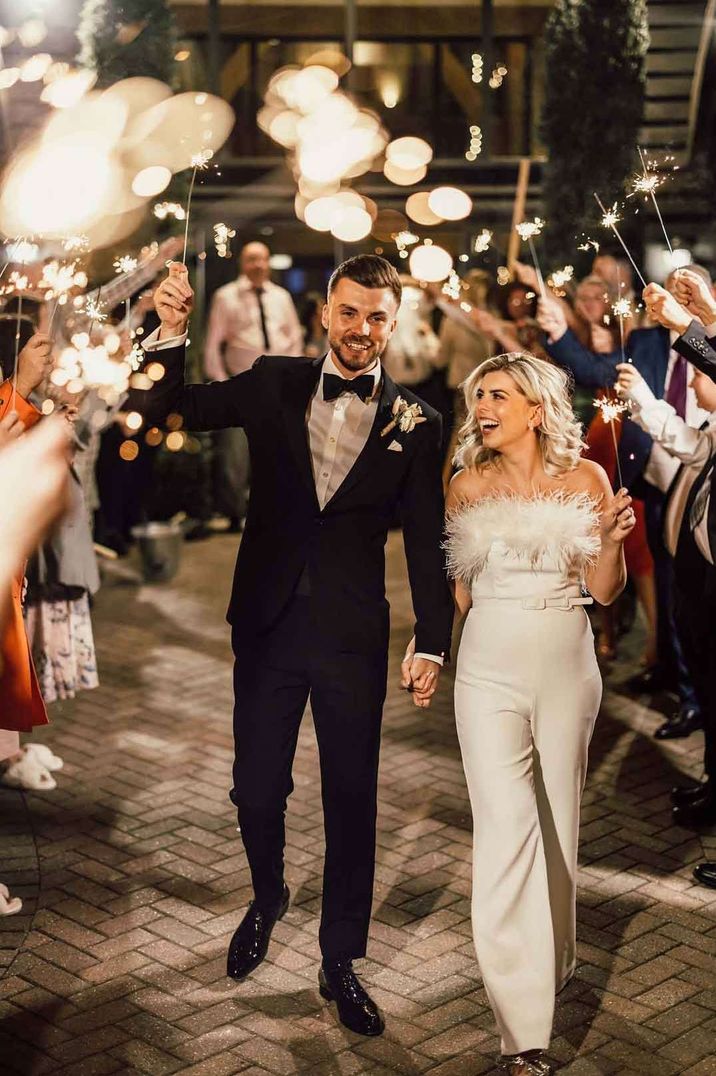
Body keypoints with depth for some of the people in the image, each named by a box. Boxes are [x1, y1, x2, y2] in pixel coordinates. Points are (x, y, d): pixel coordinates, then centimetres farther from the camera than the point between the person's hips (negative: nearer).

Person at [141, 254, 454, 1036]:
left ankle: (340, 961, 26)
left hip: (353, 635, -1)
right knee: (256, 790, 10)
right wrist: (172, 332, -18)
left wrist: (432, 643, -8)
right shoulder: (274, 385, 2)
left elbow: (427, 542, -1)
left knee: (351, 800, 8)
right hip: (269, 625, 1)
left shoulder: (414, 422, -2)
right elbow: (170, 408, -1)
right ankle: (267, 899, 42)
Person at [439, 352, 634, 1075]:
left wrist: (613, 538, -16)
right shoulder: (469, 486, 3)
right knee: (506, 827, -11)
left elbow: (604, 591, -2)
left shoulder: (585, 479, 1)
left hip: (567, 667, 1)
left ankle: (554, 957, 40)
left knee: (558, 818, 15)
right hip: (490, 668, -1)